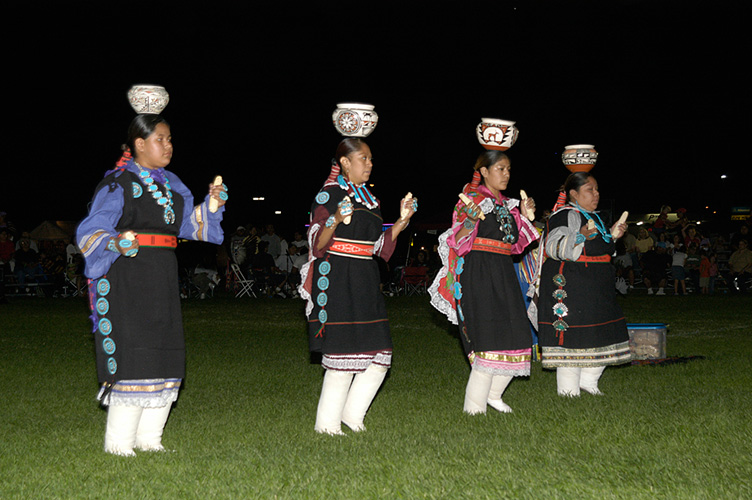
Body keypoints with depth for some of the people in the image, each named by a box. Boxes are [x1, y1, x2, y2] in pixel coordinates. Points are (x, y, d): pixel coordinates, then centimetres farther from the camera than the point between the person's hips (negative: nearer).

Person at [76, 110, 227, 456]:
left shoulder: (171, 184, 16)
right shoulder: (118, 184, -6)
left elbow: (192, 223, 20)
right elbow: (90, 232, -11)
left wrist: (212, 204, 3)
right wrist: (115, 243, -30)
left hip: (163, 278, 8)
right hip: (127, 278, -8)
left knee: (164, 357, 8)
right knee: (131, 356, -8)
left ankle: (148, 438, 19)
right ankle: (119, 442, 2)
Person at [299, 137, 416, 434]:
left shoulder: (369, 199, 18)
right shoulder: (329, 195, -6)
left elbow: (380, 247, 20)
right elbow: (317, 245, -13)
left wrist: (402, 221, 10)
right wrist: (336, 220, -30)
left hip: (365, 282, 8)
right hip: (337, 282, -8)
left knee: (379, 355, 4)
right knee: (343, 354, -8)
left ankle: (352, 414, 18)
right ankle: (327, 423, 5)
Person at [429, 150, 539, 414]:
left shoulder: (506, 204, 17)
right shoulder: (472, 198, -4)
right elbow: (459, 242, -12)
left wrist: (524, 218, 11)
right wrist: (470, 221, -30)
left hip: (504, 274, 8)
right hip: (479, 274, -8)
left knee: (513, 338, 5)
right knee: (489, 339, -12)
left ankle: (493, 394, 20)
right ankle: (474, 404, -4)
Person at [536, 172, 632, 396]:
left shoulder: (593, 217, 19)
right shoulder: (564, 216, -11)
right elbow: (553, 247, -24)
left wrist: (611, 236, 18)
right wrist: (581, 236, -33)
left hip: (595, 289, 10)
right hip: (569, 287, -10)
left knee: (603, 333, 11)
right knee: (571, 335, -7)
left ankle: (588, 380, 23)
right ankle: (568, 389, 0)